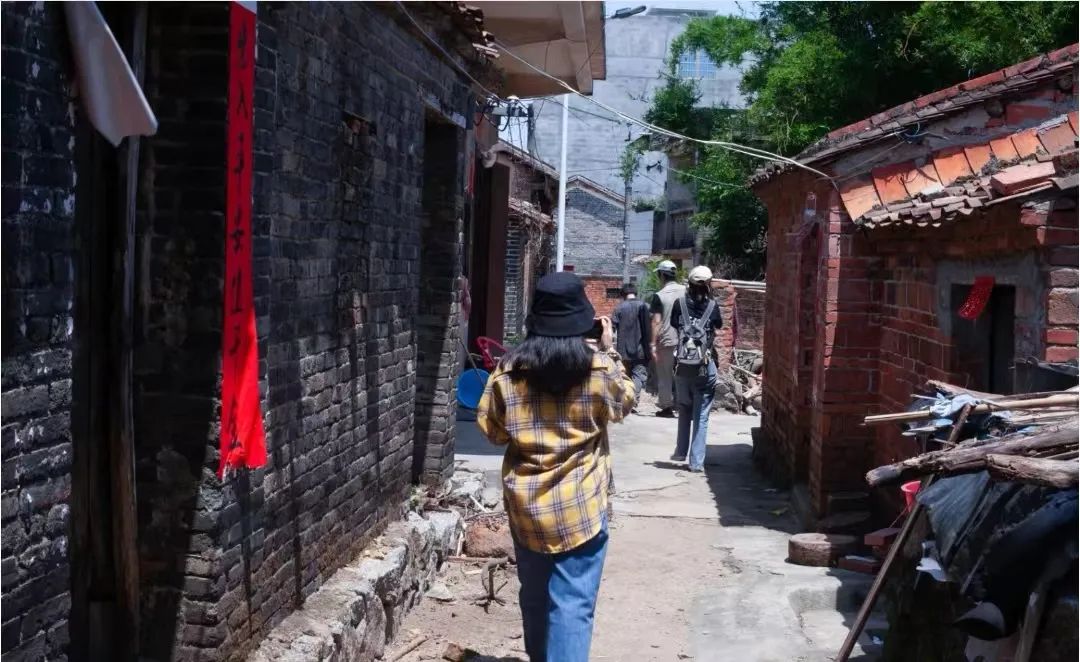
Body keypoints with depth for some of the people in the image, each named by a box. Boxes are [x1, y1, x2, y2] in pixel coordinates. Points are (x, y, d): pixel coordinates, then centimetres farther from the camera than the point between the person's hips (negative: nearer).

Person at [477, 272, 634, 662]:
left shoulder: (509, 372, -5)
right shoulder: (599, 369, -9)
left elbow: (493, 431, 5)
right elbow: (624, 404, 11)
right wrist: (610, 354, 18)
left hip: (526, 505, 3)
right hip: (581, 505, -3)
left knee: (535, 596, 20)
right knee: (573, 603, -1)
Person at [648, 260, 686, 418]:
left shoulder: (659, 296, -9)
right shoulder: (685, 292, 4)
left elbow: (656, 322, -12)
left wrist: (653, 344, -8)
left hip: (666, 341, -4)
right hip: (684, 340, 4)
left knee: (665, 375, 6)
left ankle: (667, 406, 9)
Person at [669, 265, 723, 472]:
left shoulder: (680, 304, -2)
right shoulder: (712, 306, -4)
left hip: (683, 365, 2)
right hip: (705, 366, -2)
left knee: (684, 409, 22)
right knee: (701, 415, 4)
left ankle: (681, 452, 25)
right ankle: (696, 461, 2)